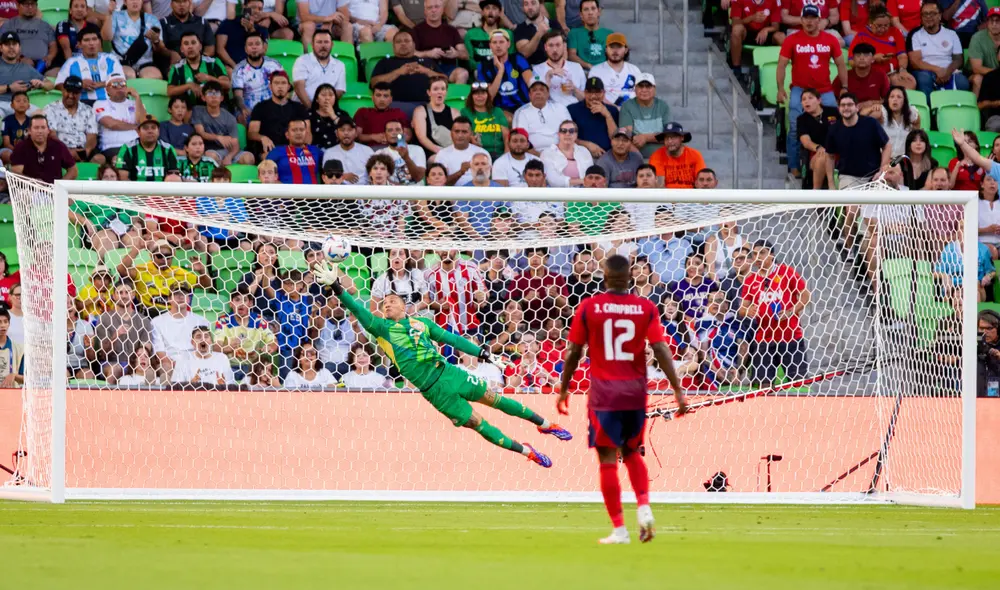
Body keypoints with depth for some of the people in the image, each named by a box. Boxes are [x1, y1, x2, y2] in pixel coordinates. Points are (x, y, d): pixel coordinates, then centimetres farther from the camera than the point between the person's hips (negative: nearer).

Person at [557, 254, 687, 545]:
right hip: (635, 392, 2)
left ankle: (619, 529, -3)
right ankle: (644, 506, -1)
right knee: (632, 453, 21)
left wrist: (564, 389, 12)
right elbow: (661, 350, -7)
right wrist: (678, 390, -6)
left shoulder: (588, 307, -2)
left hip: (603, 393, -2)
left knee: (608, 459, 1)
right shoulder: (646, 308, 0)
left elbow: (574, 352, 1)